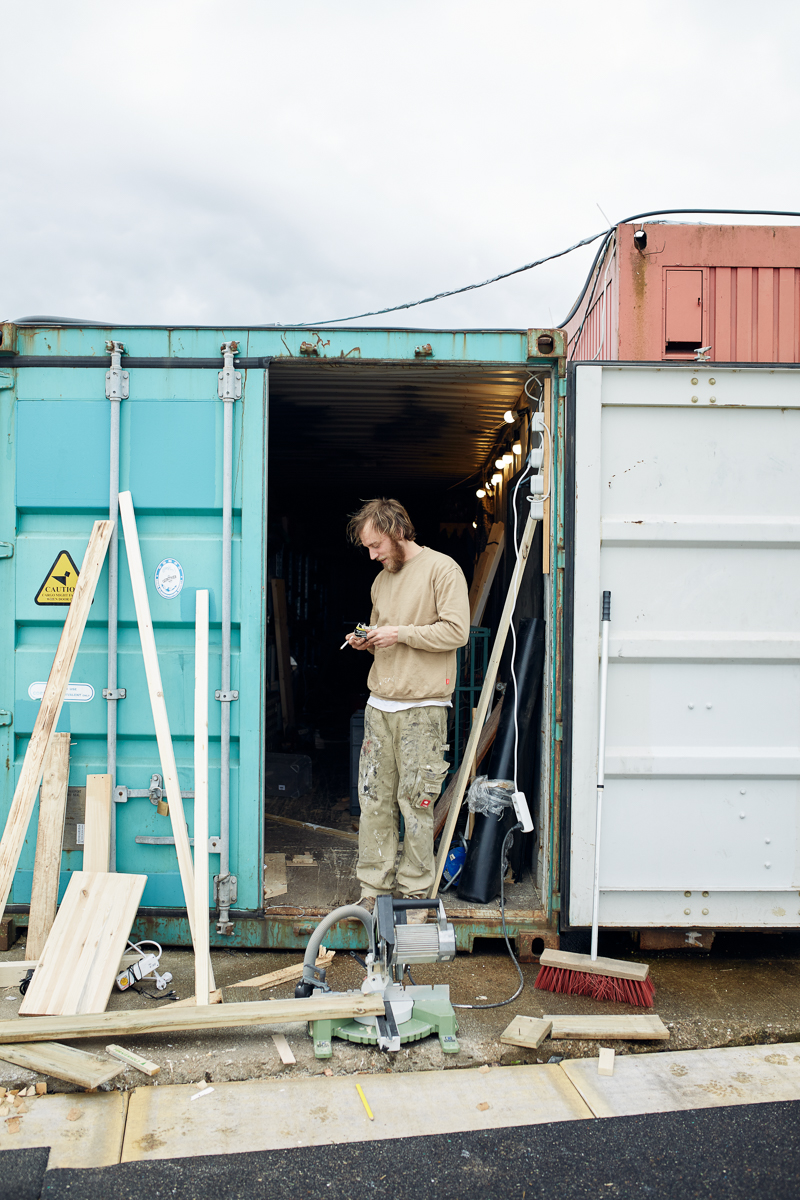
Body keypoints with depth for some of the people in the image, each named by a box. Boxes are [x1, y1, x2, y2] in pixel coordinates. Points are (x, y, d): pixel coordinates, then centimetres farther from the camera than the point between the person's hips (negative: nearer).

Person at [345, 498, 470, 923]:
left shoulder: (441, 569, -5)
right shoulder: (382, 581, 18)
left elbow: (456, 631, -14)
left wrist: (401, 634, -15)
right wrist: (367, 642, 5)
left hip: (422, 708, -6)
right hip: (379, 705, 7)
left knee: (415, 802, -1)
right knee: (374, 800, 6)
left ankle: (414, 893, 10)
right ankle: (373, 888, 15)